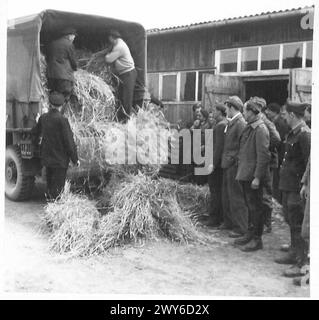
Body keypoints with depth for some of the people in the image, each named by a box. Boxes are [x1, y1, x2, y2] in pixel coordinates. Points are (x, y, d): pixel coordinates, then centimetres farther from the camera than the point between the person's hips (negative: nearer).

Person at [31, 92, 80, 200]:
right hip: (60, 159, -6)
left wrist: (36, 142, 40)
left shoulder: (43, 118, 1)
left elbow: (34, 132, 18)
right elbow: (69, 141, -16)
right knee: (58, 188, 0)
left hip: (46, 158, 6)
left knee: (50, 184, 19)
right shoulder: (62, 120, -18)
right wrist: (75, 159, -7)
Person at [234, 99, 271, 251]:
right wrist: (241, 172, 15)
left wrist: (257, 177, -21)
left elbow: (263, 156, -20)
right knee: (250, 205, 17)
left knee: (255, 207, -1)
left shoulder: (260, 130, -17)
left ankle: (257, 239, 8)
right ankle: (250, 234, 29)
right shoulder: (249, 128, 11)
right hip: (246, 175, 9)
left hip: (254, 176, -9)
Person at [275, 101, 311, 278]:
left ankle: (302, 263, 1)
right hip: (288, 184, 10)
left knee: (298, 225, -6)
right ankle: (294, 253, 35)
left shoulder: (305, 134, -17)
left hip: (297, 187, -10)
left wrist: (303, 186, -21)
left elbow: (309, 162, -20)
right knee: (291, 220, 20)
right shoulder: (293, 133, 12)